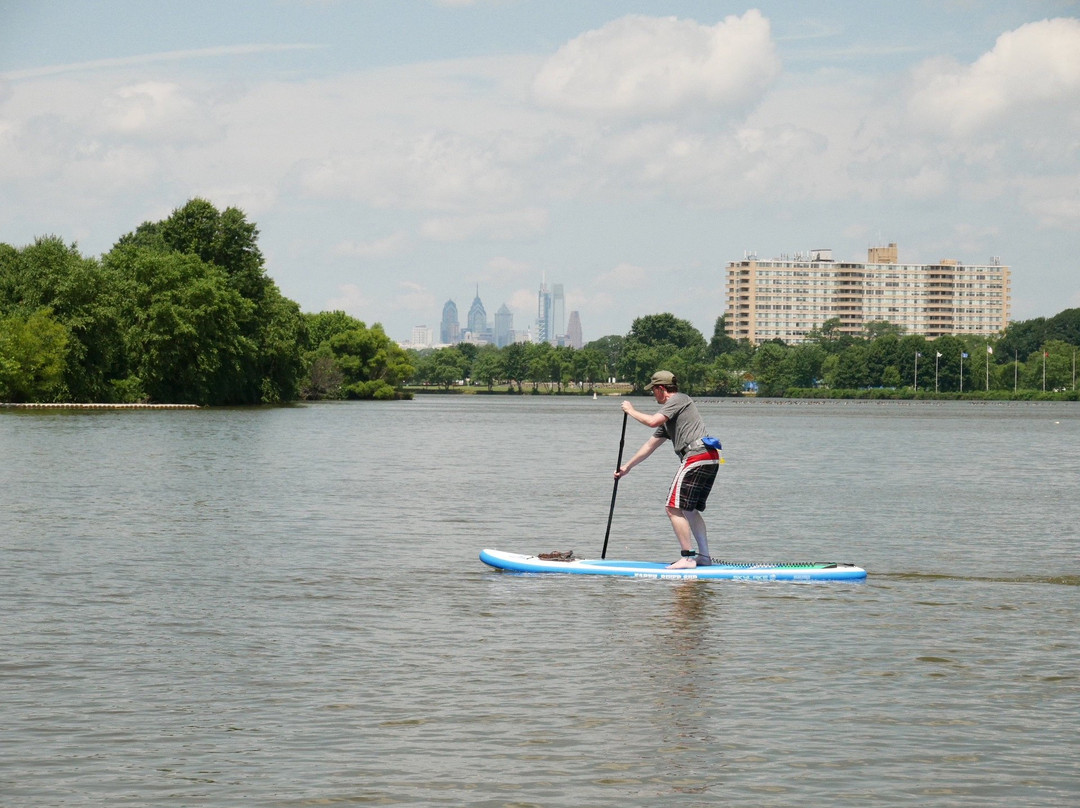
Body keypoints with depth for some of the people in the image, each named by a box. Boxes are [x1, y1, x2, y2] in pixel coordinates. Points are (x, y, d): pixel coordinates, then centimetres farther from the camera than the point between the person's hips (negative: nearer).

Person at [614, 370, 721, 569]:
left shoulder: (678, 400, -1)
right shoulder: (669, 414, 28)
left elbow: (652, 421, -17)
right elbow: (651, 445, 32)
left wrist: (631, 411, 1)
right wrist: (627, 467, 35)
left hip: (697, 457, -10)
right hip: (710, 458, 10)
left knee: (675, 508, -10)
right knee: (690, 510, 17)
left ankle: (687, 557, -14)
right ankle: (704, 556, 15)